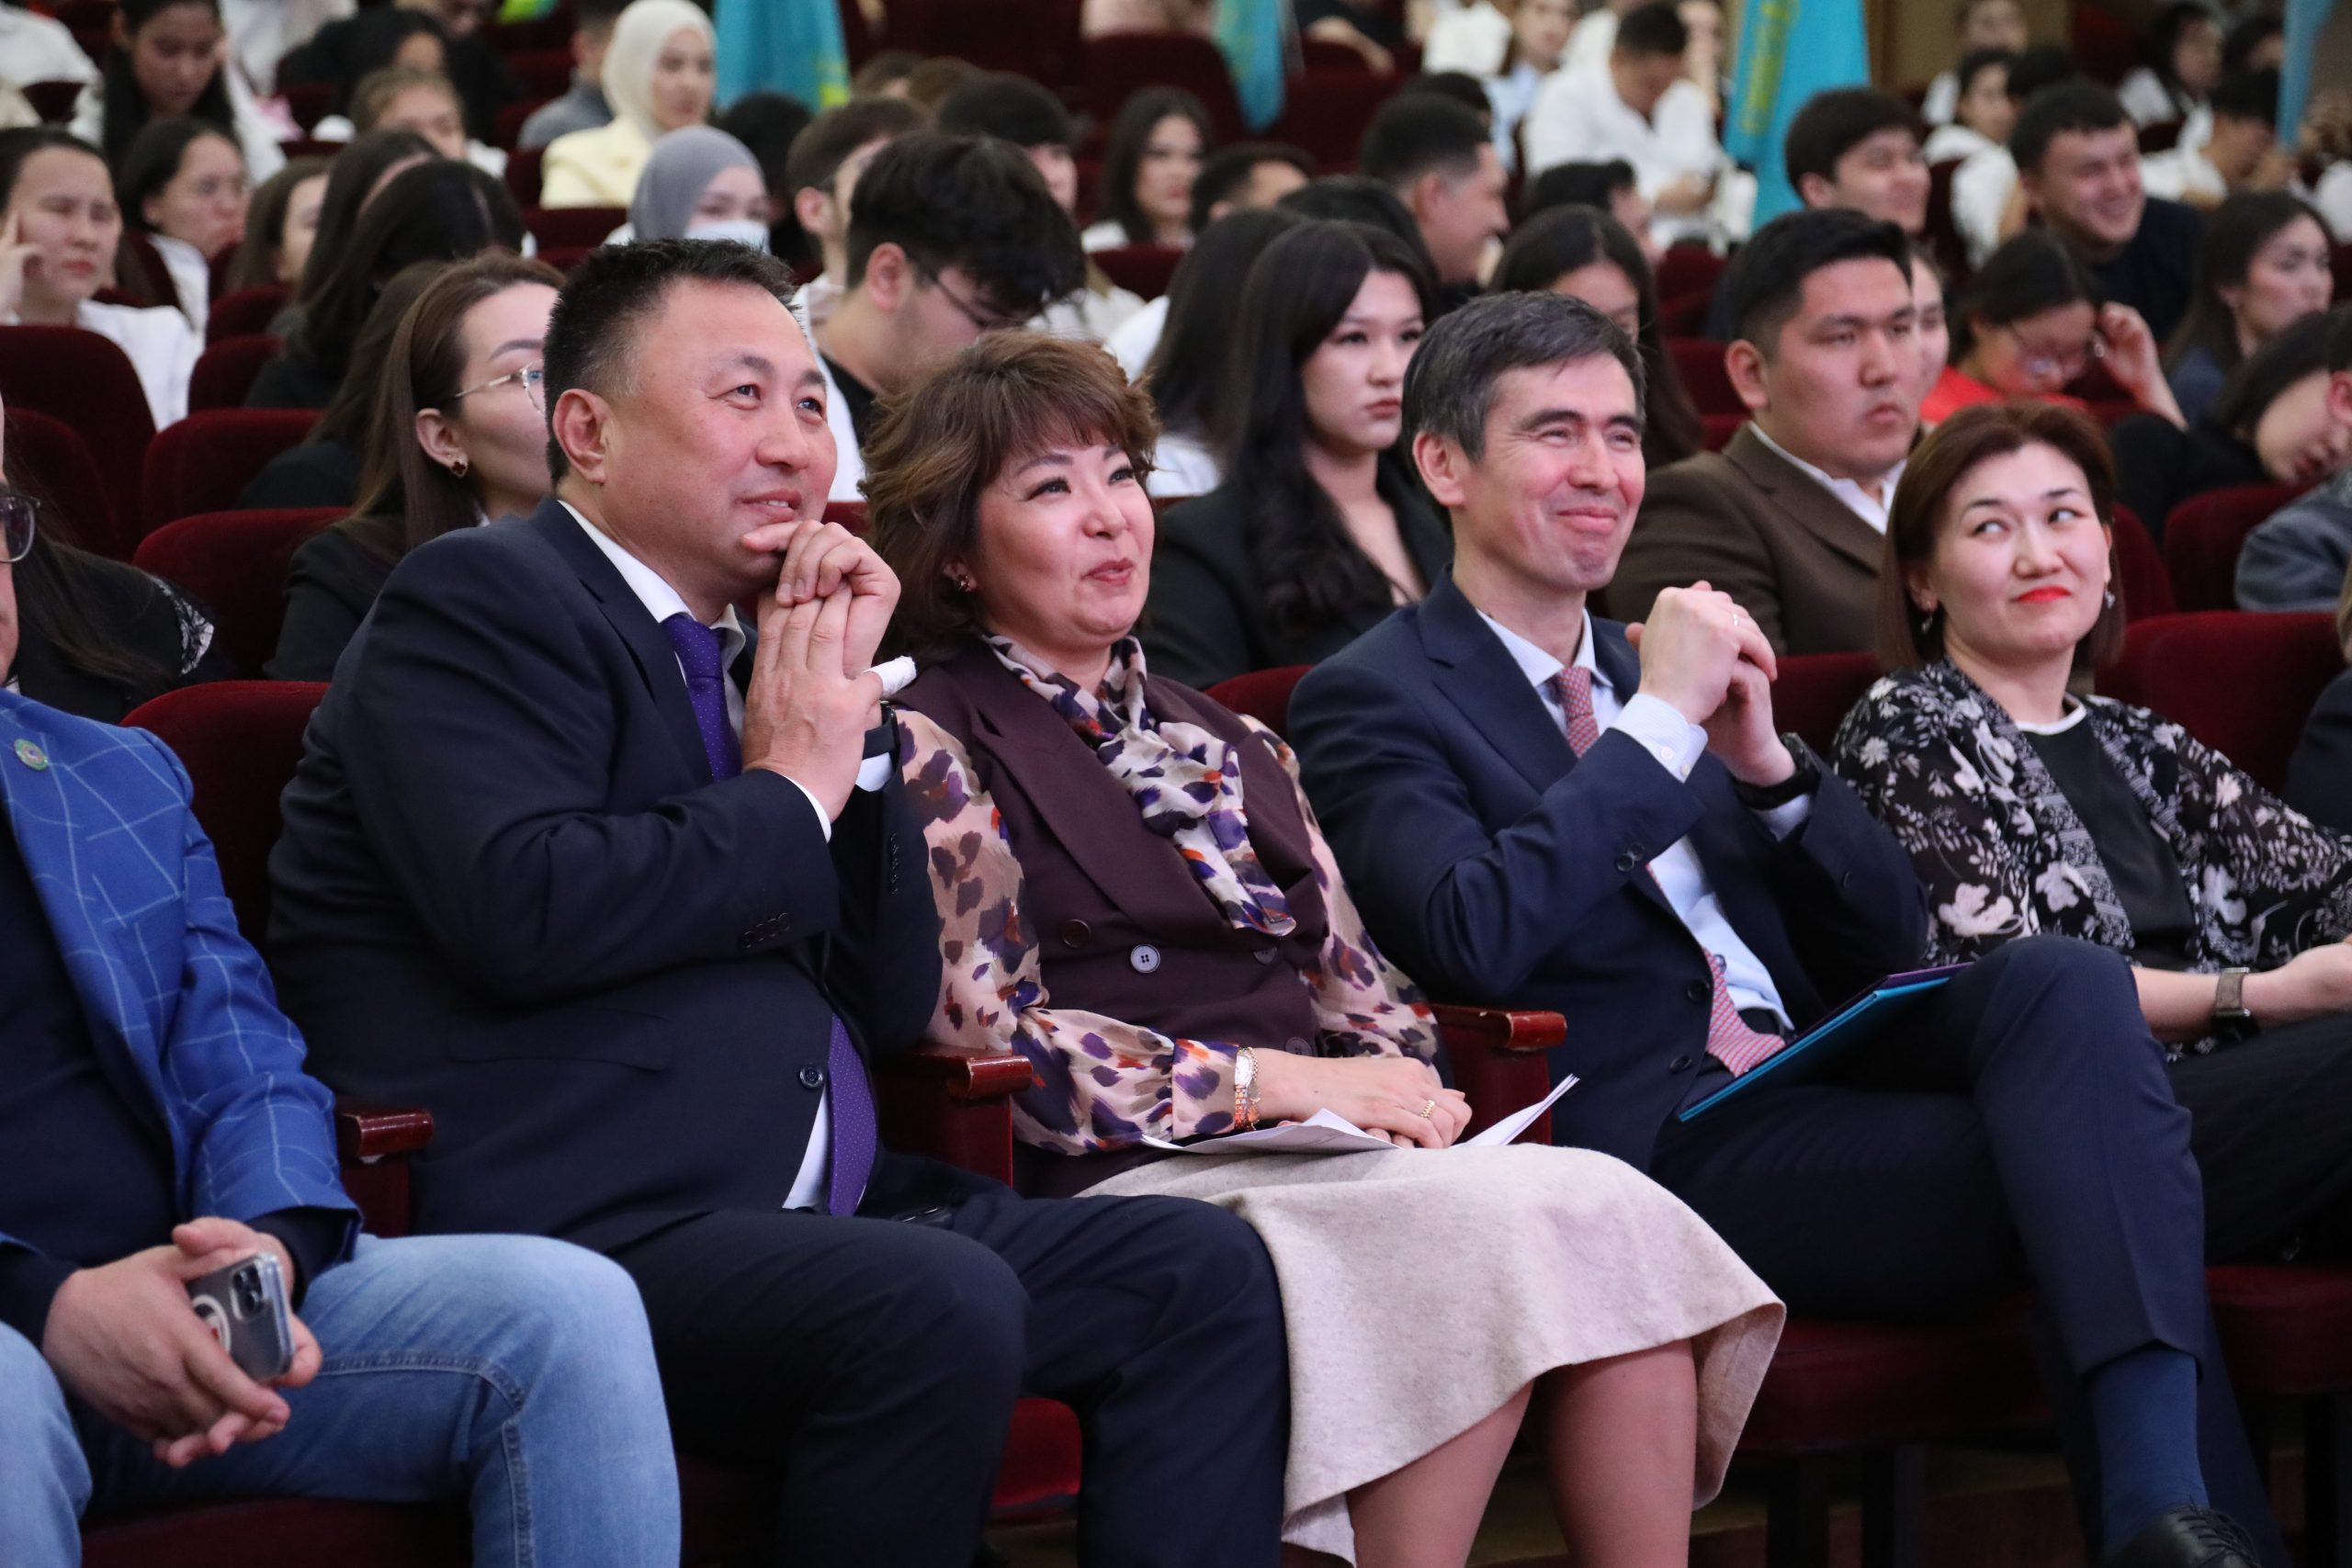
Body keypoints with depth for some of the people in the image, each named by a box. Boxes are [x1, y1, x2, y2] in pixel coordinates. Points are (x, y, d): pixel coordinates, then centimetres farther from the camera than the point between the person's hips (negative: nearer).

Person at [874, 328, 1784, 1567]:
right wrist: (1273, 1081, -12)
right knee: (1506, 1234, -31)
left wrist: (1404, 1099, -2)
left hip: (1311, 1166, 6)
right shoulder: (931, 746, 5)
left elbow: (1360, 996, 23)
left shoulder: (1222, 744, 27)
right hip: (1125, 1184, -6)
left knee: (1609, 1212, -25)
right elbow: (992, 1040, -7)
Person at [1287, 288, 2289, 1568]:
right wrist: (1664, 719, -12)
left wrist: (1767, 762, 2)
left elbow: (1886, 948, 21)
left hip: (1815, 1078, 7)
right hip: (1651, 1138, -7)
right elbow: (1473, 940, -18)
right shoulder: (1372, 700, 3)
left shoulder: (1656, 667, 24)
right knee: (2081, 1156, -27)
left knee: (2062, 981, -25)